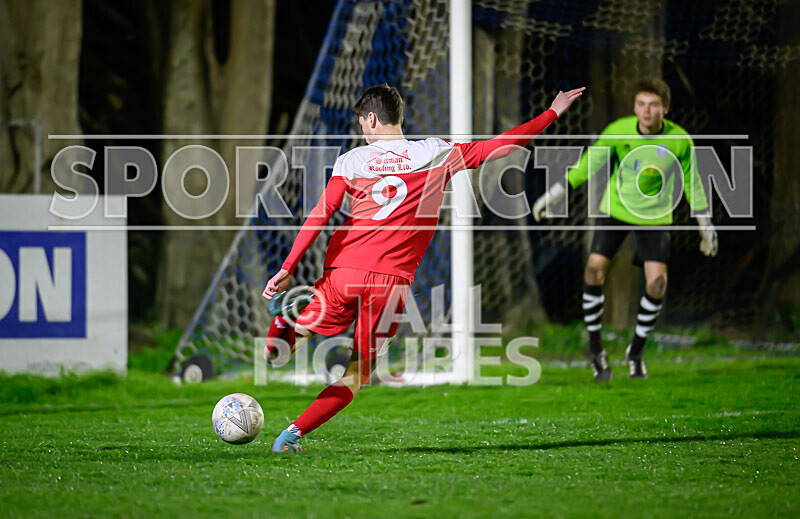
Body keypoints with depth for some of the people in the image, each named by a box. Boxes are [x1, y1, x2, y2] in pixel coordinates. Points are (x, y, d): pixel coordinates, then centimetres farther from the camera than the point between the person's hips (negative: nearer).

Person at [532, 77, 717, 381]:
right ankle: (595, 350, 2)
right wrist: (552, 196, -4)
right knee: (594, 270, -13)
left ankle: (636, 351, 10)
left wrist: (706, 228, 5)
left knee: (656, 282, -12)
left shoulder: (680, 141, -16)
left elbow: (692, 184, -2)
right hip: (615, 209, 0)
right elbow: (587, 165, -7)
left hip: (655, 216, 0)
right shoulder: (617, 132, -18)